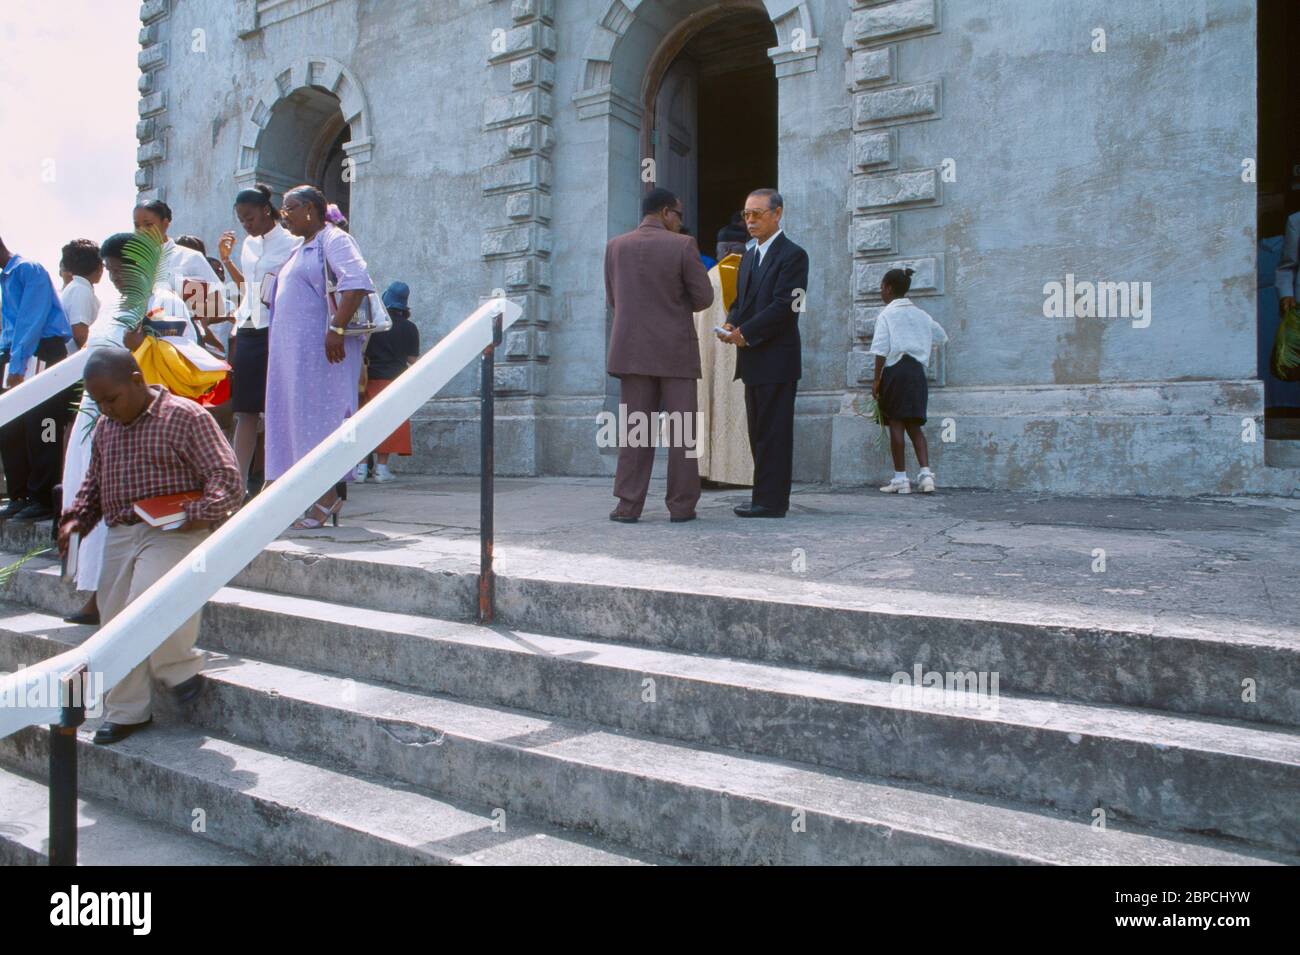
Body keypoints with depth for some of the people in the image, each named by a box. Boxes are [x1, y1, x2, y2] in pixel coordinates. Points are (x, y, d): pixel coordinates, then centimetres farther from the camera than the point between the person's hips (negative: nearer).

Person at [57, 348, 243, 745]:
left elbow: (227, 478, -10)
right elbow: (93, 482, 26)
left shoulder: (185, 417, -7)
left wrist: (202, 513, -23)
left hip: (174, 533, -7)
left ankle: (182, 667, 3)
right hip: (119, 536, 7)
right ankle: (126, 712, 23)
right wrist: (77, 518, 10)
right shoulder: (105, 426, 14)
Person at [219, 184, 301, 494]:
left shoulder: (291, 242, -2)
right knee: (246, 411, 5)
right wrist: (226, 258, 19)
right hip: (247, 331, 6)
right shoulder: (249, 244, 18)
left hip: (276, 332, -6)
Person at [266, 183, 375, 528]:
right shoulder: (302, 249, 24)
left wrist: (337, 329, -28)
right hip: (294, 350, 10)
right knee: (297, 416, 8)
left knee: (321, 414, -11)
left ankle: (328, 497, -8)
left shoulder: (333, 239, -5)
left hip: (322, 348, -10)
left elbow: (357, 283, -21)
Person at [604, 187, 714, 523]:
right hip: (676, 350, -3)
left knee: (635, 429, 6)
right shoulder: (683, 245, -6)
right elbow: (704, 297, -3)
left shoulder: (615, 246, 5)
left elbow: (613, 299, 11)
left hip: (633, 350, 3)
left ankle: (629, 505, 4)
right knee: (682, 430, 3)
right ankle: (681, 505, 5)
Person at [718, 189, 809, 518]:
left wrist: (745, 332, -16)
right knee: (759, 432, 11)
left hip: (777, 358, -9)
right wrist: (731, 324, -1)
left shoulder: (792, 255, -7)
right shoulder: (749, 257, 20)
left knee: (774, 433, -6)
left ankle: (771, 500, -2)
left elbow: (784, 306, -16)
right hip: (753, 359, 9)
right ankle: (766, 497, 18)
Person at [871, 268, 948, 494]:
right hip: (917, 371, 5)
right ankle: (925, 473, -3)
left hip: (895, 371, -5)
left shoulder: (886, 314, -3)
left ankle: (900, 479, -1)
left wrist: (876, 378, -6)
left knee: (896, 424, -2)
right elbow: (941, 336, 26)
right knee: (914, 425, 9)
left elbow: (881, 349, -10)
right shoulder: (920, 314, 14)